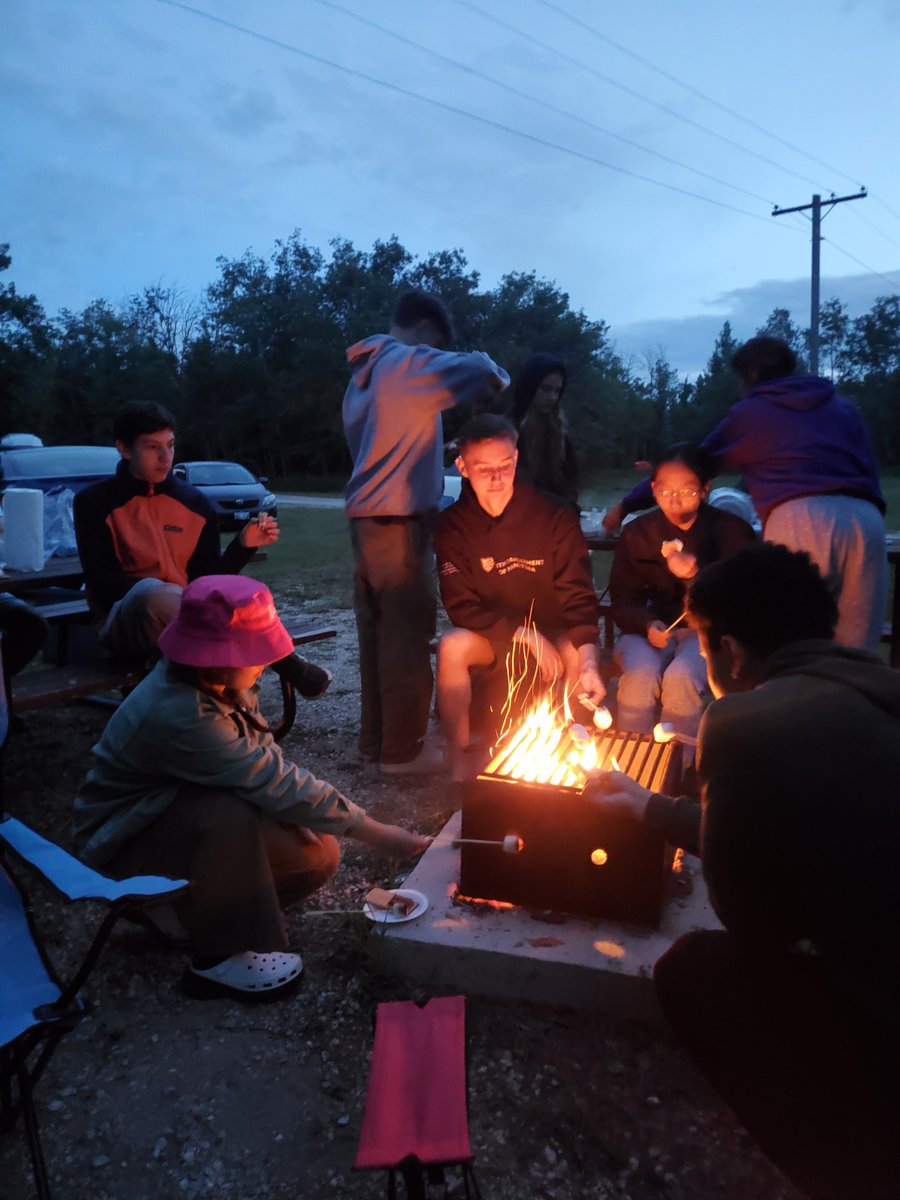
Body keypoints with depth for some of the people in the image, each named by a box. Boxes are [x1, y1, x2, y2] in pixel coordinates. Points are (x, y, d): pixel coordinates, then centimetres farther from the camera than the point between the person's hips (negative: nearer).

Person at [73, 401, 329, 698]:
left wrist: (243, 546, -11)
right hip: (127, 623, -1)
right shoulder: (94, 503, 3)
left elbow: (207, 579, 7)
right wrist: (157, 595, -22)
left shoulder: (194, 502, 11)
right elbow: (105, 584, -5)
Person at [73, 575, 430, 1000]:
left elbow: (259, 755, 2)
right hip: (127, 842, -8)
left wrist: (293, 807, -16)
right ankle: (216, 959, -18)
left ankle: (193, 908, 15)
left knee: (318, 856, -4)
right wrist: (377, 834, -29)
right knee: (231, 813, -38)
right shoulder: (178, 715, -36)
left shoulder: (213, 677, -12)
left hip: (183, 813, 8)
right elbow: (273, 781, -35)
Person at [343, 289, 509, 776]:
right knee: (407, 636, -2)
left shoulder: (364, 374, 19)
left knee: (378, 633, 12)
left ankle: (375, 739, 20)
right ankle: (403, 750, 6)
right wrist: (503, 385, 4)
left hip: (366, 517, 9)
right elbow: (480, 371, -19)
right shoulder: (407, 363, -9)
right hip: (398, 520, -9)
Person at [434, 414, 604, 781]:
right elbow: (462, 607, -13)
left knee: (579, 655, -32)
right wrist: (526, 634, -25)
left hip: (551, 634, 0)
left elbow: (579, 598, -17)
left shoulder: (555, 515, -13)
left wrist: (588, 662, -33)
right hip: (490, 640, 1)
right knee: (451, 646, -31)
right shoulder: (452, 525, -10)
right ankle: (460, 763, -19)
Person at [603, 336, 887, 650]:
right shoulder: (842, 406, 28)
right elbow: (870, 472, 24)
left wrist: (626, 505, 33)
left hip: (799, 517, -4)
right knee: (857, 653, 5)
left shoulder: (748, 412, 19)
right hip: (865, 517, 4)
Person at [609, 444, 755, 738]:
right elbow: (623, 601, 6)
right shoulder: (636, 533, 3)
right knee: (640, 676, -30)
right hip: (653, 628, 2)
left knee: (681, 677, -32)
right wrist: (647, 624, -17)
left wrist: (698, 576, -22)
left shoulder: (733, 531, -3)